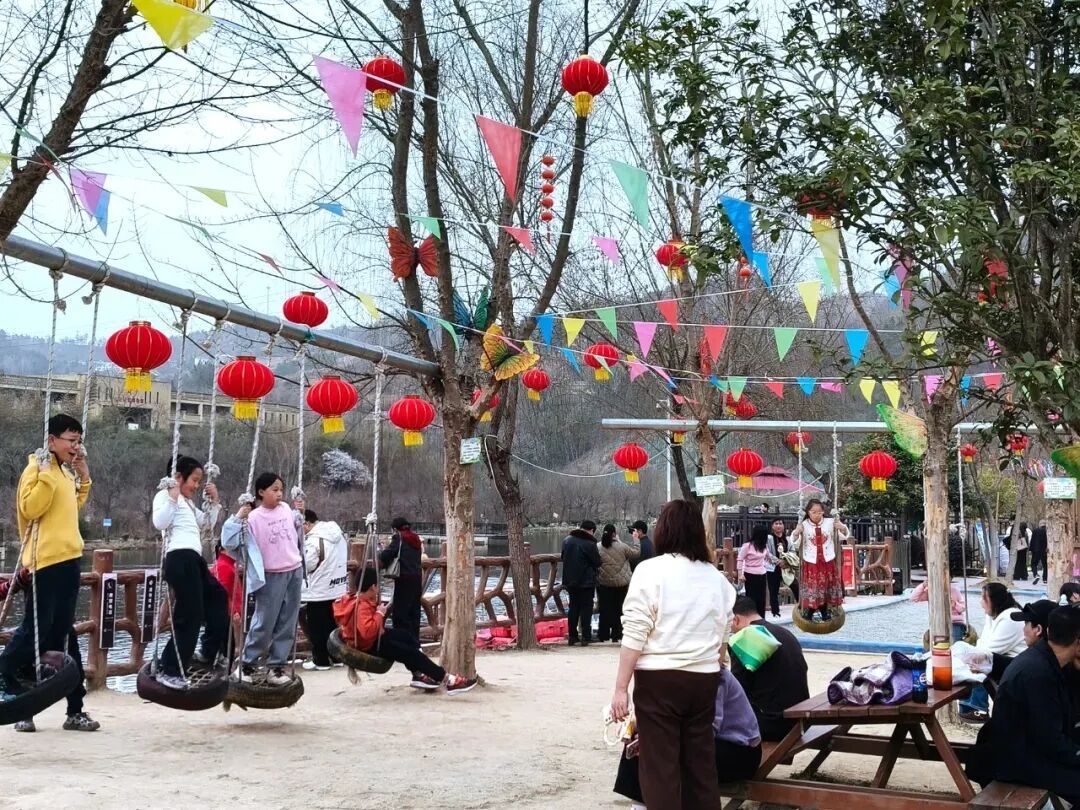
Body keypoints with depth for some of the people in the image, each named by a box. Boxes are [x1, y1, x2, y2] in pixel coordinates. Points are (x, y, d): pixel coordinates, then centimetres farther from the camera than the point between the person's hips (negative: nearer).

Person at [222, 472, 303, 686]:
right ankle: (248, 663, 12)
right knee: (264, 623, -3)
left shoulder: (287, 509, 7)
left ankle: (276, 665, 13)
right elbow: (230, 541, -14)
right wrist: (238, 519, -21)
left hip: (294, 571, 5)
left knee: (287, 624, 6)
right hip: (271, 576, -5)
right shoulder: (253, 517, -10)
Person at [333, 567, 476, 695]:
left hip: (373, 639, 11)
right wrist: (379, 614, -30)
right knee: (409, 652, -11)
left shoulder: (353, 599, 1)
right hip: (368, 647, -11)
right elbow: (368, 632, -43)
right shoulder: (362, 606, -30)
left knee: (405, 635, 19)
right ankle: (448, 680, -10)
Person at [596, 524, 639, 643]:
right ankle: (616, 635, 8)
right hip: (621, 583, -1)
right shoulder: (622, 547, -10)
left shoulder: (598, 548, -6)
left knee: (605, 610, 6)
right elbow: (635, 553, 3)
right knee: (618, 609, 8)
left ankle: (603, 635, 7)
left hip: (603, 583, 1)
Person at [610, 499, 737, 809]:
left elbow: (634, 636, -11)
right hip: (704, 679, 5)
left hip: (659, 679, -5)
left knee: (660, 767, 1)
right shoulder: (717, 578, 10)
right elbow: (721, 639, 15)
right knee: (700, 763, 12)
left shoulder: (651, 570, -7)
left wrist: (621, 688, -8)